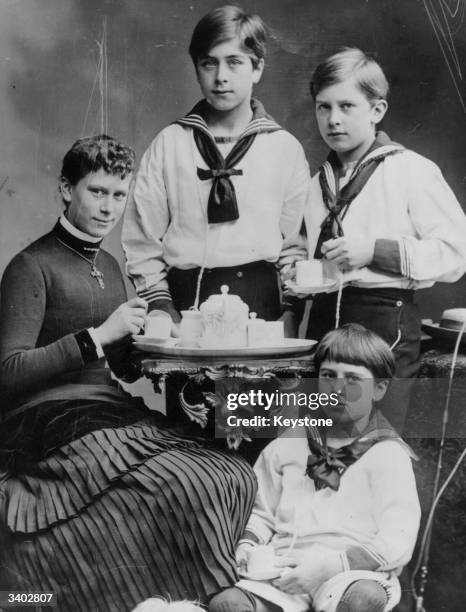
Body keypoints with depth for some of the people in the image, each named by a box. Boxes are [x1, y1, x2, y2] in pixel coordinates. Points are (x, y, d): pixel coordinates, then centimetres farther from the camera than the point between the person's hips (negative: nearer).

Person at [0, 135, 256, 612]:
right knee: (189, 488, -26)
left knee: (236, 478, -14)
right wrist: (98, 336, -15)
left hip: (111, 410, 7)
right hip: (51, 420, -7)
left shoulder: (109, 267, 19)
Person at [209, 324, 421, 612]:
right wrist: (248, 544, 2)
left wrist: (332, 564, -19)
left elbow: (397, 540, -5)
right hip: (284, 569, 2)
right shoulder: (287, 445, 20)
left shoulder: (388, 455, 7)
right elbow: (261, 514, 25)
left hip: (355, 572, -2)